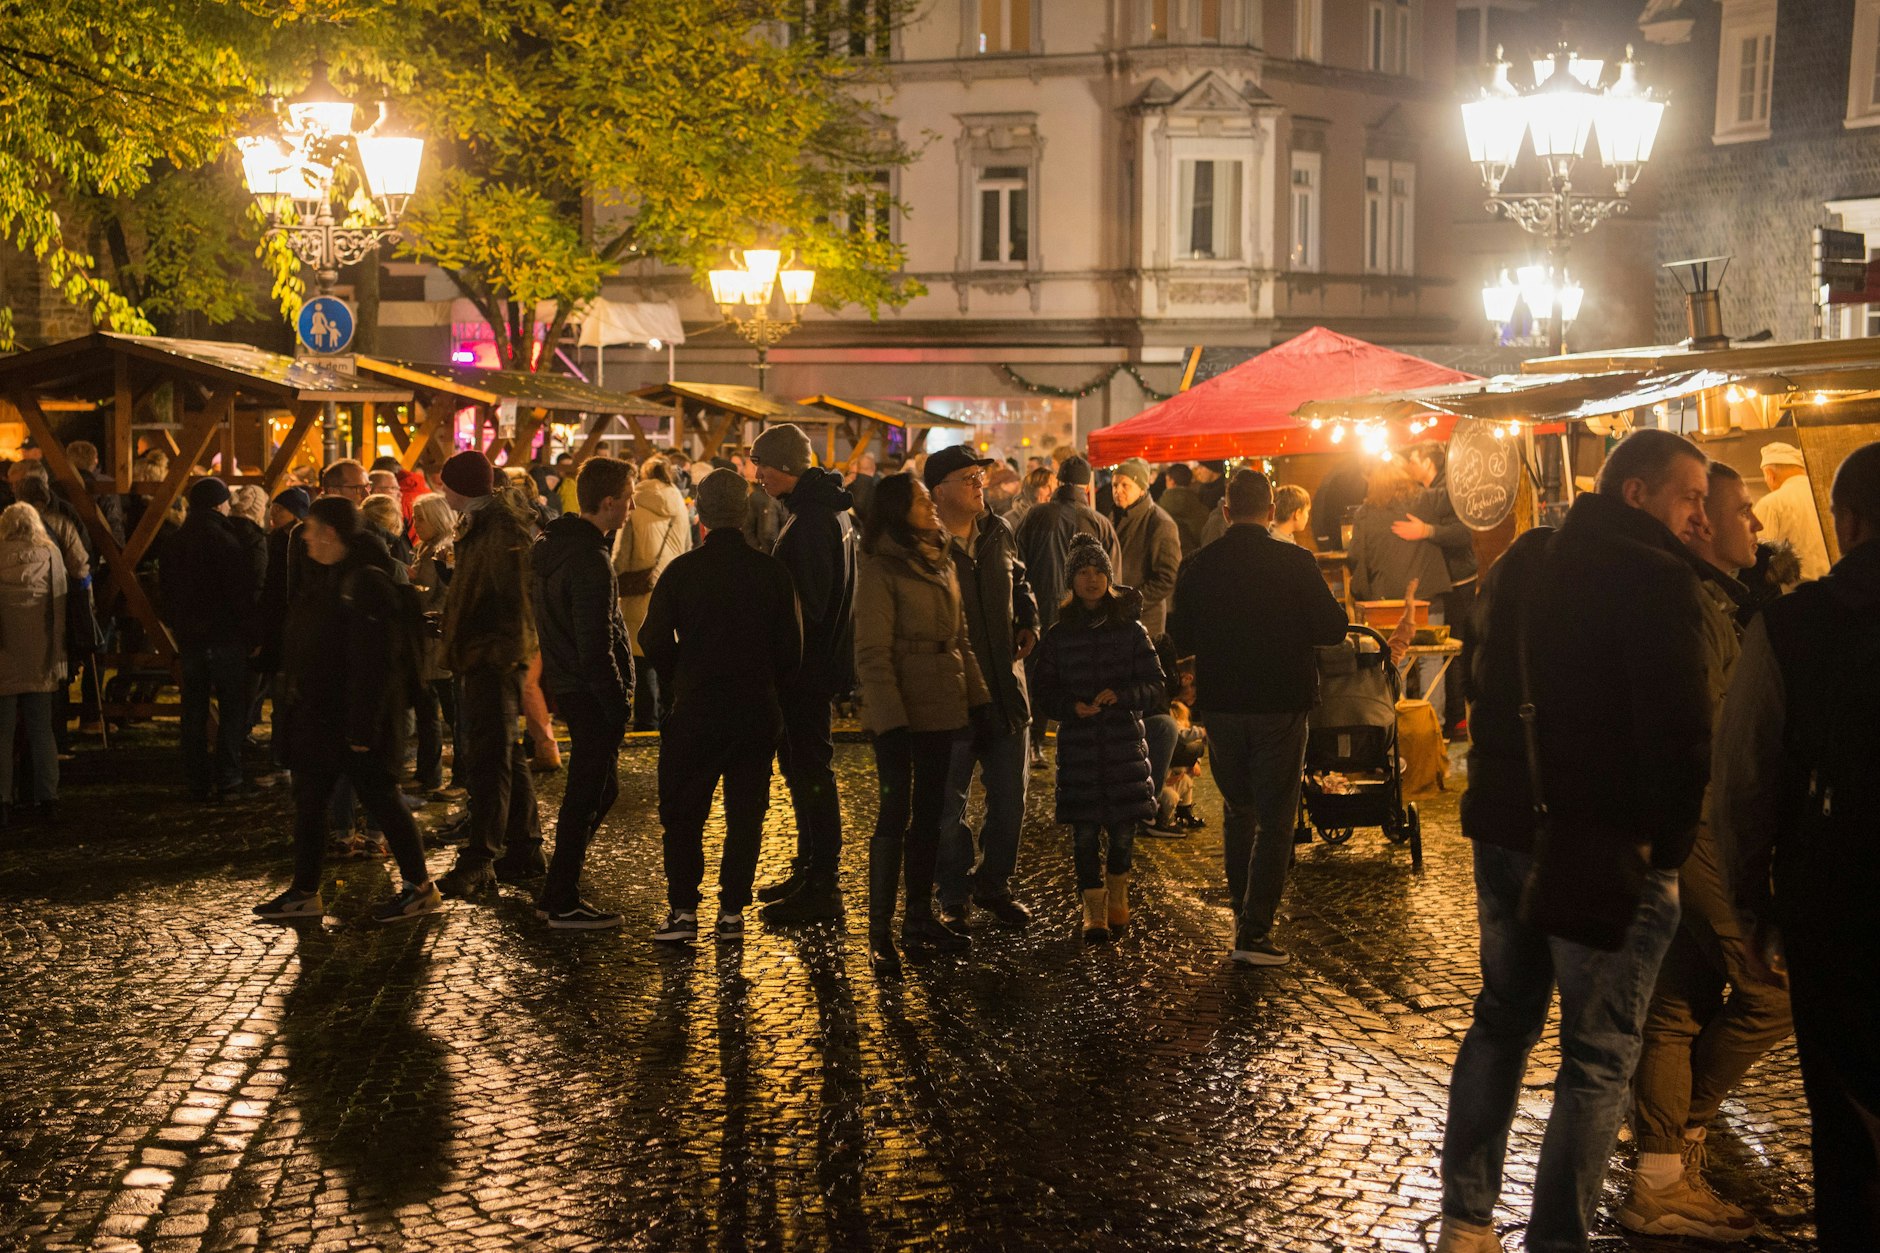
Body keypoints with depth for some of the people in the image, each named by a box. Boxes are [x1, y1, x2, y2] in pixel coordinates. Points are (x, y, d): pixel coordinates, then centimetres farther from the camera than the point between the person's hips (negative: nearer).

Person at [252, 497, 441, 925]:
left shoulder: (366, 582, -19)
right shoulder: (326, 577, 12)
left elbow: (372, 663, -23)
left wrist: (363, 727, -25)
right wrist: (292, 706, 18)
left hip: (354, 716, -10)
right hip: (320, 714, 10)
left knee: (378, 797, -1)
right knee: (308, 800, 11)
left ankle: (420, 887, 9)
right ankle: (304, 892, 20)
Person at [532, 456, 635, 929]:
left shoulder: (551, 544, 10)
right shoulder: (590, 561, -21)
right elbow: (595, 646, -23)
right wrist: (619, 705, -15)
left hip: (567, 685, 10)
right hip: (591, 691, -10)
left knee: (596, 786, 20)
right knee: (588, 794, -1)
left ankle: (558, 892, 28)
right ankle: (562, 903, 7)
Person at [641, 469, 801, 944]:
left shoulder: (682, 570, -7)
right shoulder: (771, 571, -4)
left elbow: (654, 642, -6)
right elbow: (790, 649, -1)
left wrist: (678, 684, 11)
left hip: (694, 709, -1)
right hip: (758, 710, 1)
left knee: (682, 813, 9)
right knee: (745, 814, 10)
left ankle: (683, 909, 4)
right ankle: (732, 911, 10)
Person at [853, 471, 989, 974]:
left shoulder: (941, 565, 14)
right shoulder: (880, 570, -11)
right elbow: (872, 654, -15)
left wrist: (977, 698, 13)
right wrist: (889, 722, -20)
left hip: (942, 709, 8)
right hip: (903, 712, -8)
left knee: (929, 813, 13)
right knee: (897, 812, -5)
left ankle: (919, 918, 22)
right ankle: (880, 931, 1)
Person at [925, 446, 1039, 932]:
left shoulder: (999, 533, 6)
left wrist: (1027, 623, 9)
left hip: (1005, 690, 6)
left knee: (1010, 801, 13)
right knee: (948, 806, 7)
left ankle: (994, 886, 32)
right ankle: (953, 897, 24)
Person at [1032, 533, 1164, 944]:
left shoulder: (1130, 631, 4)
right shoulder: (1057, 636, 5)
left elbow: (1157, 687, 1)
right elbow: (1046, 694, 6)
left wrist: (1120, 695, -17)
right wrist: (1072, 706, -14)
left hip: (1124, 741, 0)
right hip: (1077, 744, 0)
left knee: (1123, 826, 3)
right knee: (1084, 830, -2)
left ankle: (1117, 895, 29)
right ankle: (1094, 910, 10)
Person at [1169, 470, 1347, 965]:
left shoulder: (1199, 566, -3)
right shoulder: (1294, 562, -10)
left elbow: (1182, 641, 4)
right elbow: (1331, 628, -9)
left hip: (1220, 705, 3)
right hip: (1280, 704, -3)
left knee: (1238, 811, 20)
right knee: (1275, 819, 3)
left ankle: (1242, 912, 26)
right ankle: (1255, 930, -2)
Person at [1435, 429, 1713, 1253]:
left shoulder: (1521, 561, 10)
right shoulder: (1656, 578, -15)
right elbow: (1680, 730, -19)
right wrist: (1671, 842, -7)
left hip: (1504, 832, 8)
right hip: (1604, 846, -8)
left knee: (1503, 1018, 19)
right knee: (1599, 1056, 3)